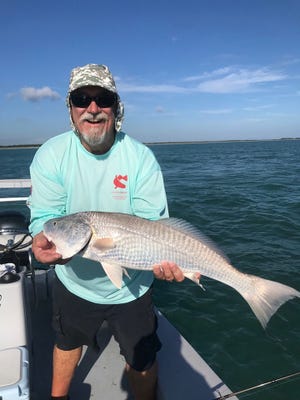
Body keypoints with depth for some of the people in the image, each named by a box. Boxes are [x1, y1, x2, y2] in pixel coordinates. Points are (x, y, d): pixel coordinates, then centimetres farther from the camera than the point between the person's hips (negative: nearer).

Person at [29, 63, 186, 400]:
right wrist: (42, 240, -39)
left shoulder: (141, 158, -18)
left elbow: (152, 223, -19)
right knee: (67, 344, 29)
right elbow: (45, 216, -16)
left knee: (141, 359, 17)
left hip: (130, 286, -2)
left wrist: (163, 257, -39)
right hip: (73, 282, 3)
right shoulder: (50, 155, -14)